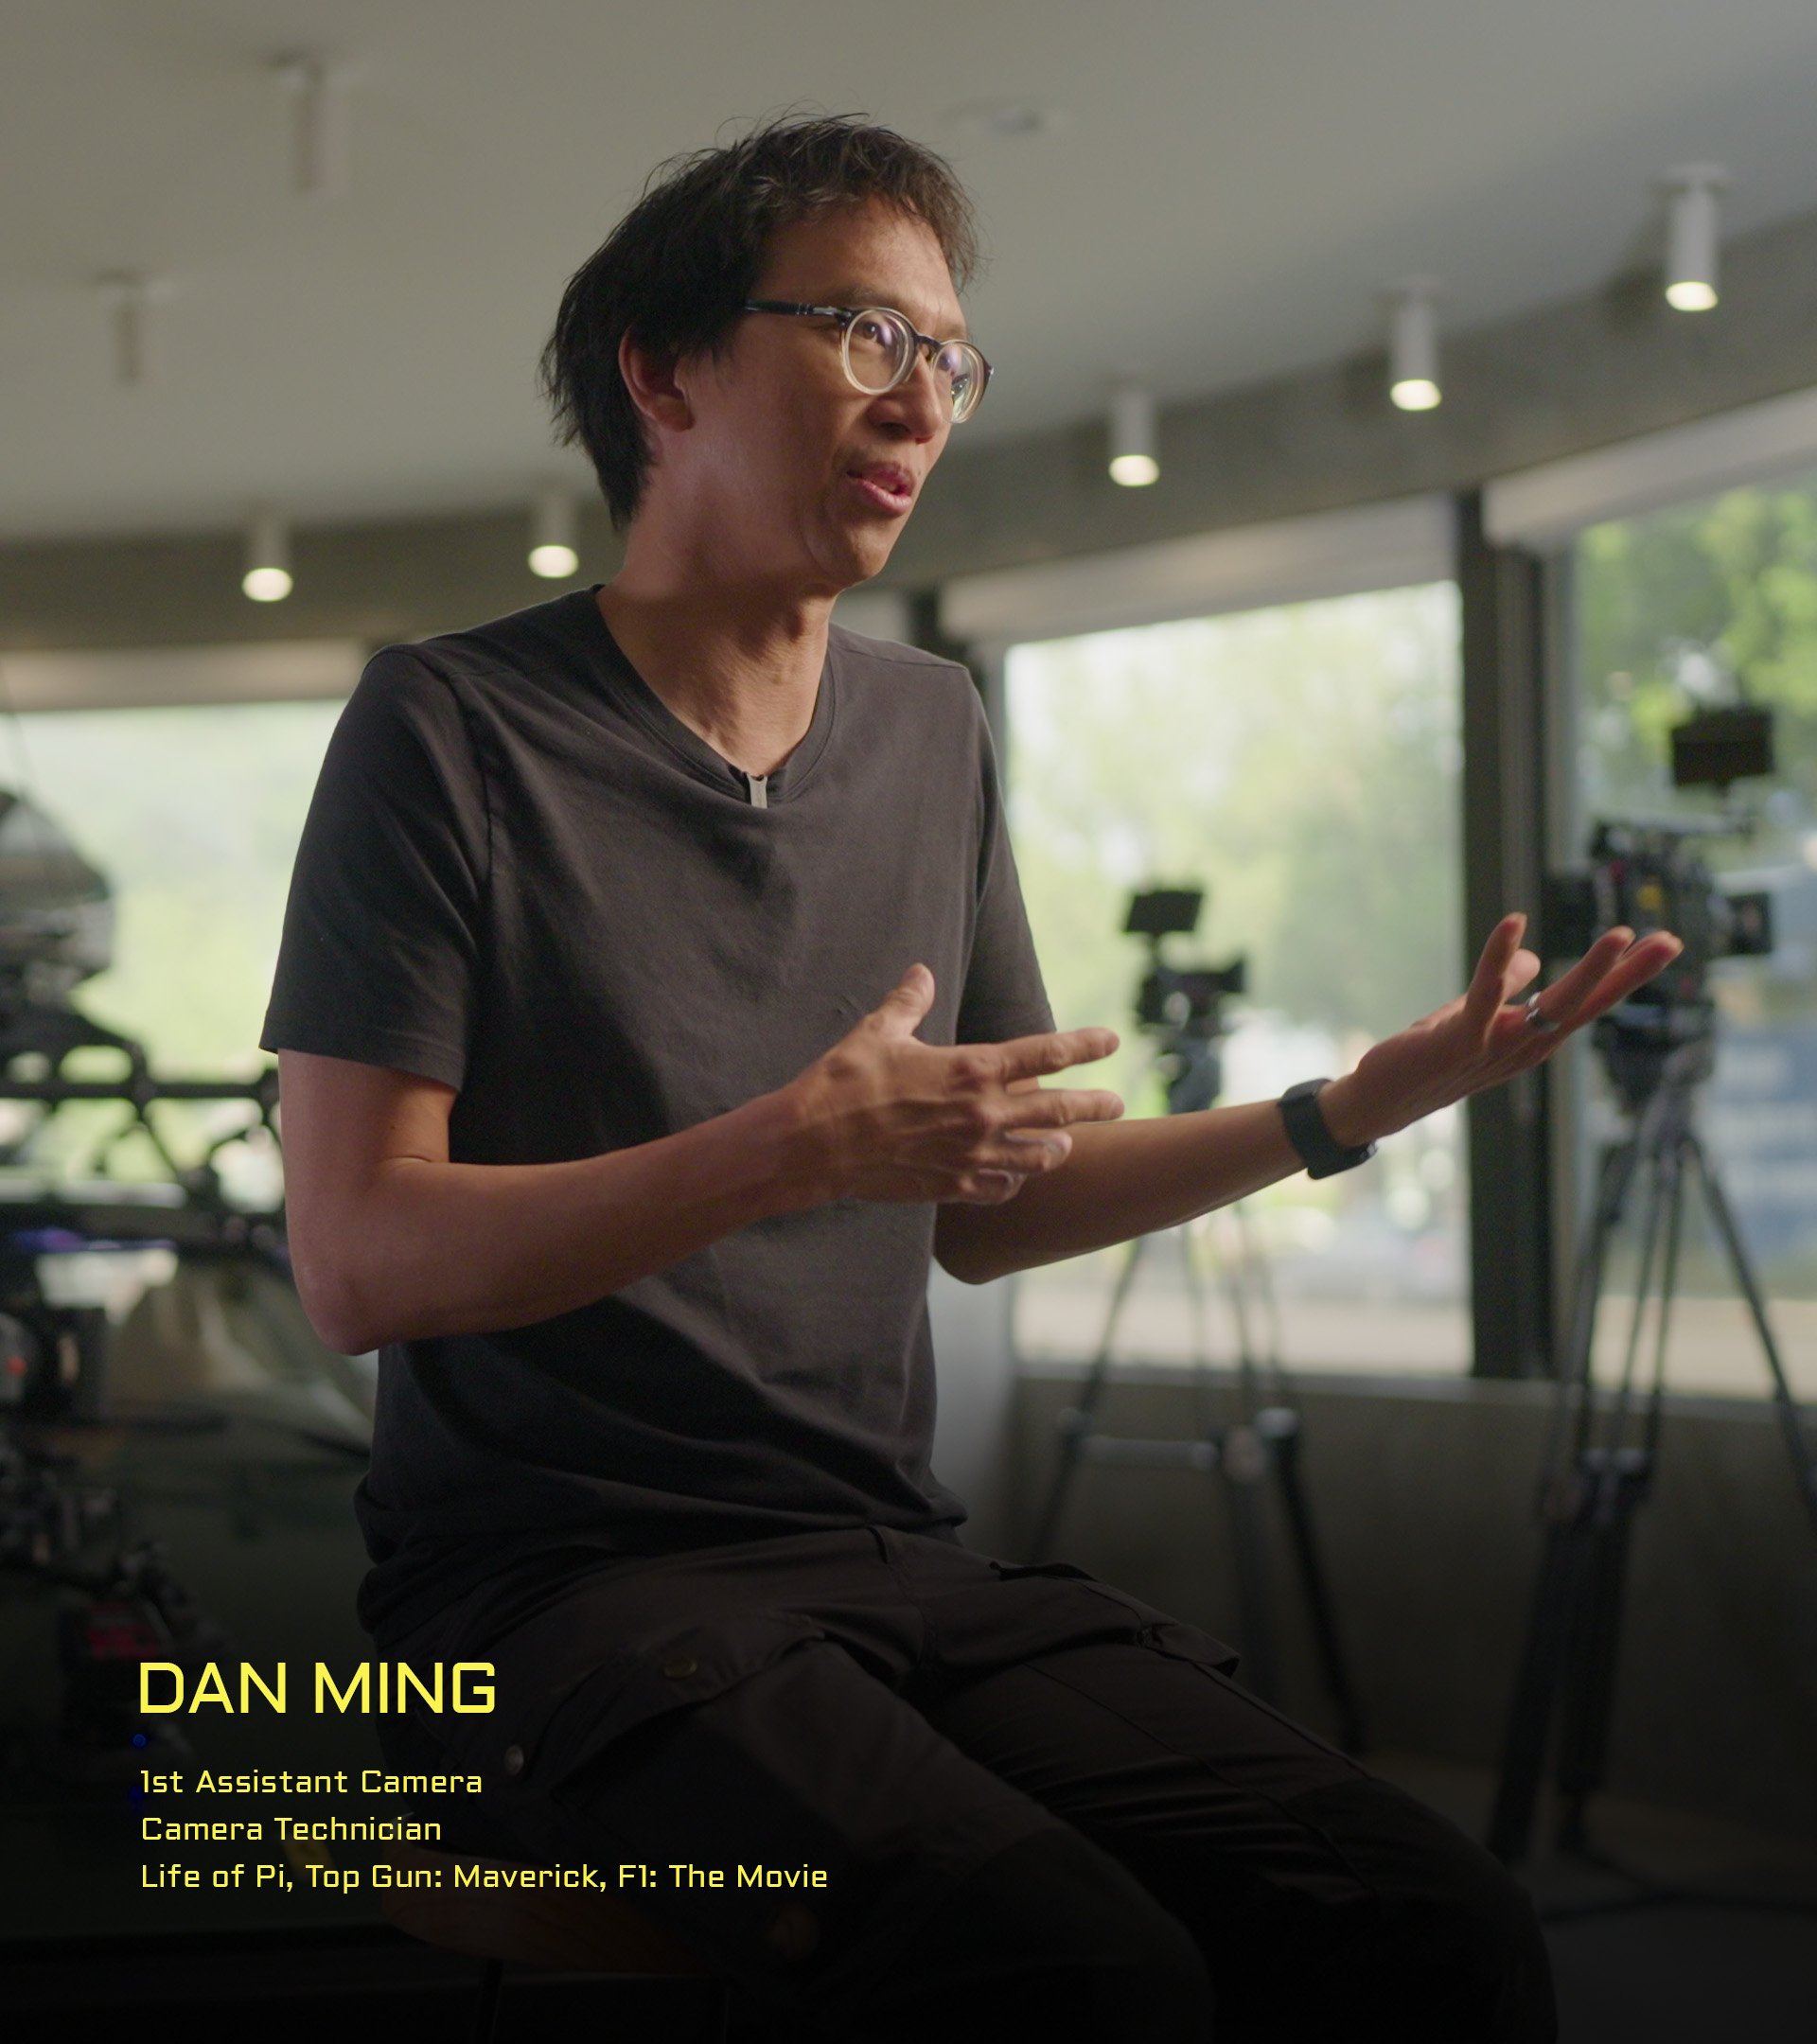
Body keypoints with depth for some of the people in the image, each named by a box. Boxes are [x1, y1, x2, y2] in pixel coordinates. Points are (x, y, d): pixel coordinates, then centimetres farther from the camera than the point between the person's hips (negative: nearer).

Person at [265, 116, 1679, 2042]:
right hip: (564, 1576, -5)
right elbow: (355, 1262, -10)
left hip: (895, 1557, 6)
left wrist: (1360, 1104, 10)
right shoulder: (455, 726, -4)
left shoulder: (932, 732, 16)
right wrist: (800, 1147, -21)